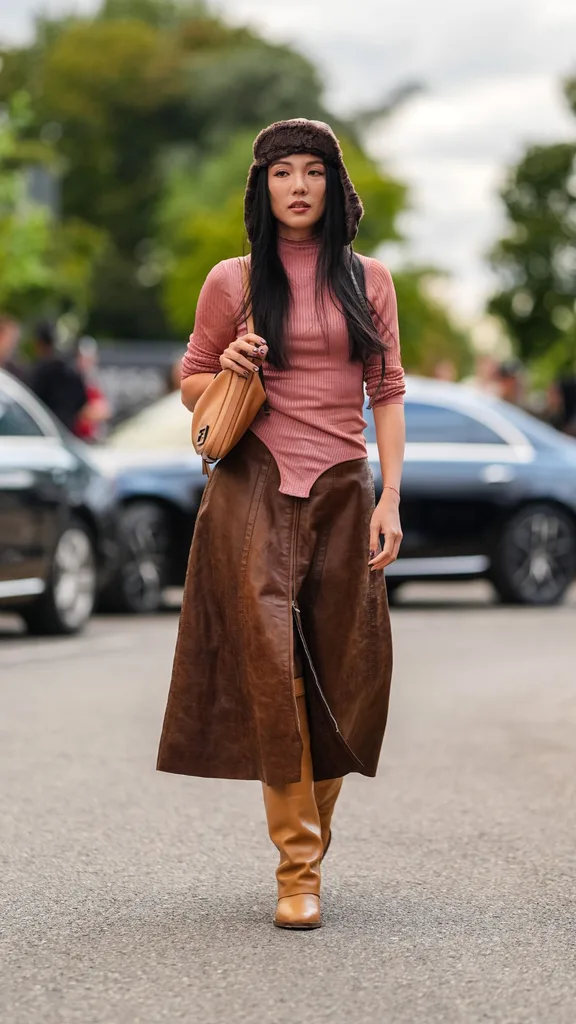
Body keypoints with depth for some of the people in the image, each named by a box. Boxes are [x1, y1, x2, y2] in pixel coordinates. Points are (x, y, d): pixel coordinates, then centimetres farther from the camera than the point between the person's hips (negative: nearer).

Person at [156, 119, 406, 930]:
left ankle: (311, 836, 18)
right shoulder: (233, 282, 6)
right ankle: (298, 867, -10)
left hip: (343, 489, 2)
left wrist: (390, 497, 0)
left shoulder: (368, 280, 10)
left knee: (342, 676, 1)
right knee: (269, 665, -13)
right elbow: (191, 386, 12)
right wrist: (227, 372, -10)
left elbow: (387, 392, 8)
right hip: (254, 488, -2)